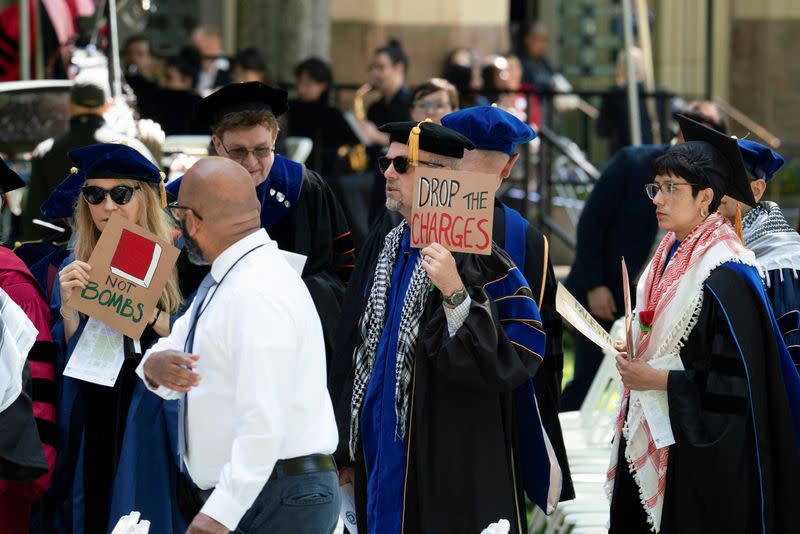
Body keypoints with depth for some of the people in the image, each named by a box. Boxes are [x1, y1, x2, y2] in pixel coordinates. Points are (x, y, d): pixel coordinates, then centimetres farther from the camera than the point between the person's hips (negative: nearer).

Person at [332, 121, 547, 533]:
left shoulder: (474, 255, -13)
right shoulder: (385, 252, 11)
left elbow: (515, 359, -21)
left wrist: (456, 296, -31)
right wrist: (349, 452, 16)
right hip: (383, 459, 7)